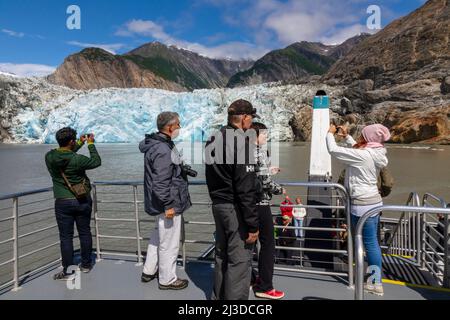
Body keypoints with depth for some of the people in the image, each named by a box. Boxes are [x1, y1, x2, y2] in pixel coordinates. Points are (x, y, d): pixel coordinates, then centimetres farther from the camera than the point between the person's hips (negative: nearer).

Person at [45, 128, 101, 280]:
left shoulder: (49, 157, -6)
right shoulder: (77, 159, -18)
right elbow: (96, 162, -3)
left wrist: (80, 143, 18)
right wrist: (91, 144, 7)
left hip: (63, 203, 2)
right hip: (82, 201, -1)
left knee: (66, 237, 8)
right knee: (85, 233, 15)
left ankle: (67, 271, 15)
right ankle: (86, 264, 28)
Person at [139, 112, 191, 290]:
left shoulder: (156, 144, 9)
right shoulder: (163, 150, -25)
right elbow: (160, 183, -27)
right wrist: (169, 205, -22)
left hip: (160, 203, 11)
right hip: (169, 205, -11)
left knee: (158, 237, 25)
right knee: (169, 244, 5)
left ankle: (149, 271, 40)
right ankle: (167, 280, 23)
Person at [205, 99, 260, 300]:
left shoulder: (213, 140, 9)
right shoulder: (241, 141, -18)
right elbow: (246, 189, -21)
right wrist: (253, 224, -17)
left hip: (218, 206, 9)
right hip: (235, 208, -9)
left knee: (222, 255, 20)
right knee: (240, 260, 2)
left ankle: (218, 297, 33)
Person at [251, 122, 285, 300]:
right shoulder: (260, 151, -15)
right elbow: (265, 181, -21)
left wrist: (268, 171, 17)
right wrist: (279, 189, -4)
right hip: (260, 203, -8)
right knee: (268, 244, 3)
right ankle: (264, 287, 11)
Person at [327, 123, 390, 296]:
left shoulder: (363, 155, -21)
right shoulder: (374, 154, 6)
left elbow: (333, 150, -18)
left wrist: (330, 133, -2)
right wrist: (346, 136, 21)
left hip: (362, 205, -9)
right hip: (374, 201, 10)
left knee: (370, 244, 2)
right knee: (372, 243, 17)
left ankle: (377, 284, 15)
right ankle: (375, 279, 30)